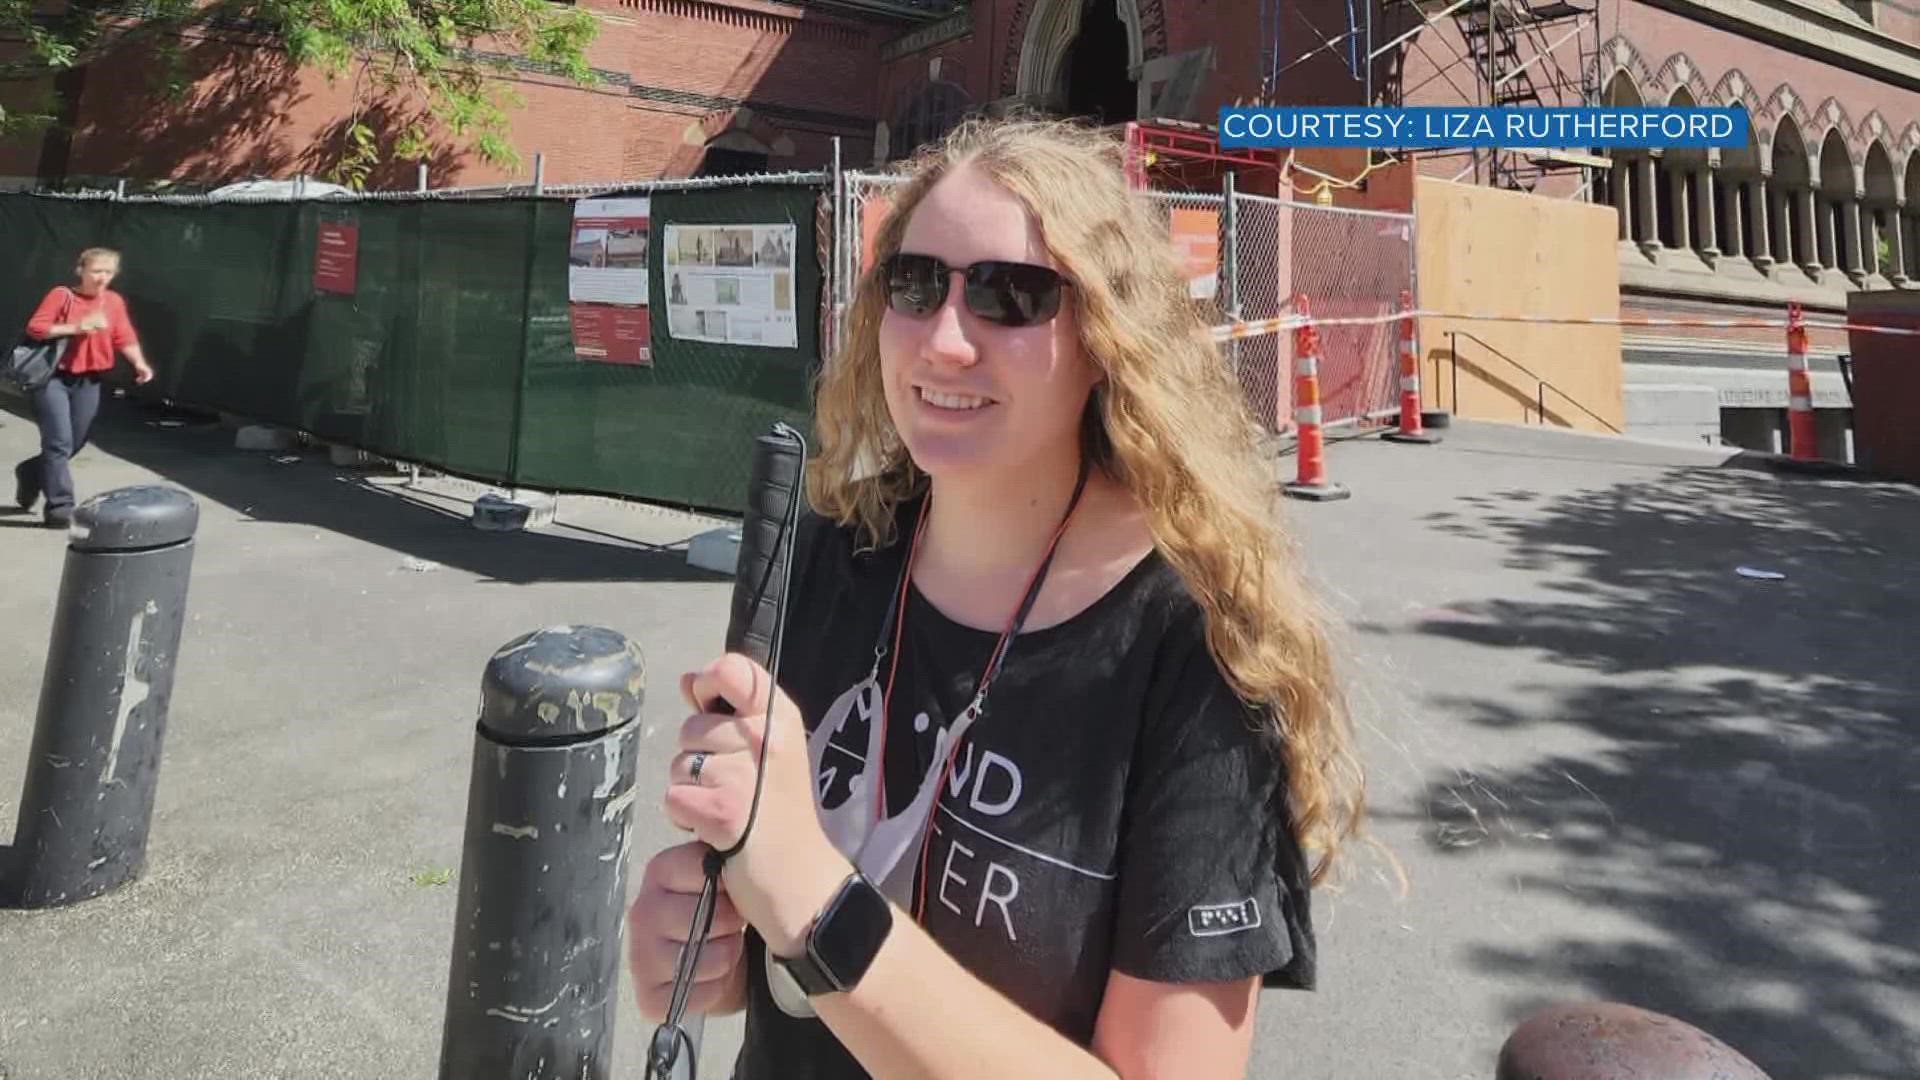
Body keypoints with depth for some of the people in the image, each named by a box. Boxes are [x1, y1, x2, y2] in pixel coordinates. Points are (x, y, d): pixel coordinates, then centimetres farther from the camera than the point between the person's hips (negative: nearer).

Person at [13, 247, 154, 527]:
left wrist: (139, 363, -13)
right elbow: (34, 327, -12)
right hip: (53, 377, -5)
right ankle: (60, 507, -4)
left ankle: (31, 473, 42)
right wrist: (75, 327, -21)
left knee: (74, 443, 14)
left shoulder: (114, 301, 5)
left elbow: (125, 338, 2)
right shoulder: (62, 295, -8)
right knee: (59, 443, -9)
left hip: (88, 381, 5)